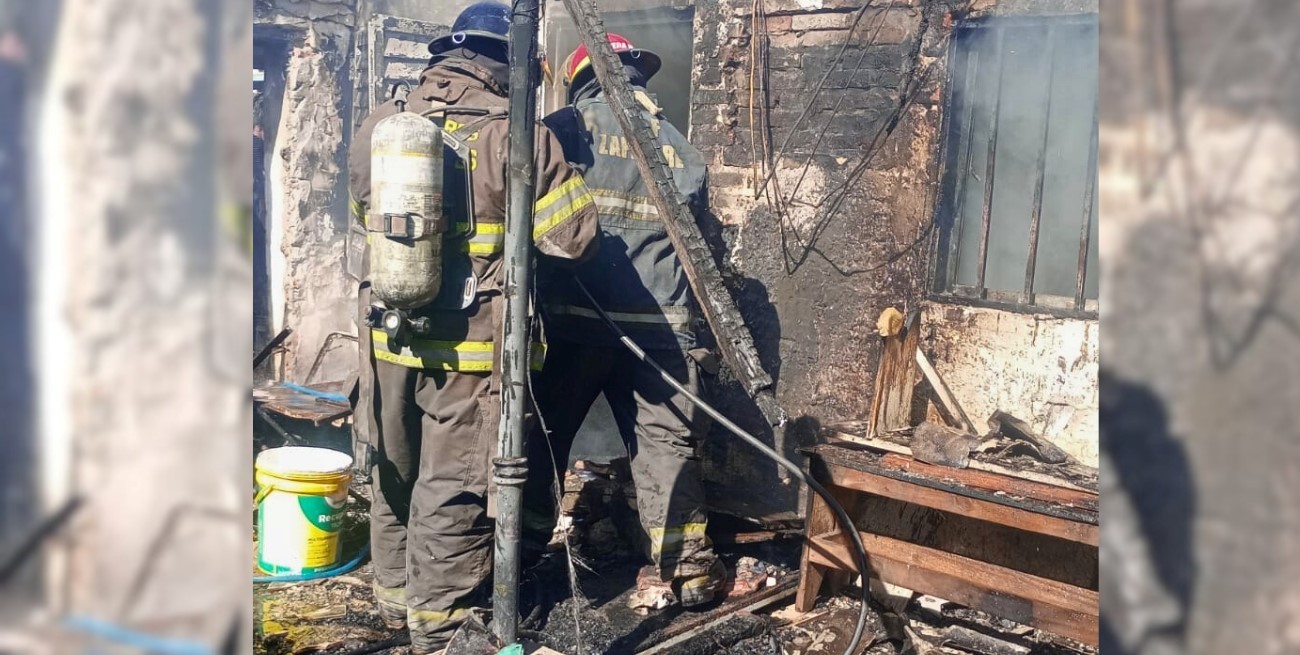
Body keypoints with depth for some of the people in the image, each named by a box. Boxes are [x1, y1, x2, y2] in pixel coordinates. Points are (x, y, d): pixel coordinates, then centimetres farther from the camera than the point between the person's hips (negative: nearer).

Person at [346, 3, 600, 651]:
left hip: (388, 339, 6)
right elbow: (574, 236, -13)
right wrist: (515, 225, 7)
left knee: (393, 476, 20)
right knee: (452, 489, 7)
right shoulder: (514, 134, -13)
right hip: (469, 348, -5)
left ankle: (394, 596, 37)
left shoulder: (379, 125, 4)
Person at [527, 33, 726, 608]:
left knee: (541, 437, 9)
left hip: (575, 318, -3)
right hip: (660, 323, 3)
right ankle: (690, 567, 13)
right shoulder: (680, 146, 15)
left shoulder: (569, 125, 0)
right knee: (667, 443, 10)